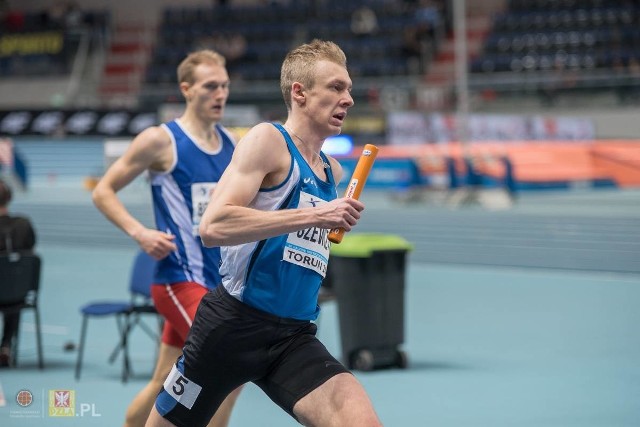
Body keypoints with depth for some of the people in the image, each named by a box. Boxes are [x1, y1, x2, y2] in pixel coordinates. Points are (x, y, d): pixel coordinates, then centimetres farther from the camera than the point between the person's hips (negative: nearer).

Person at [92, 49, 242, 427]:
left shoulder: (231, 143, 10)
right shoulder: (160, 140, -8)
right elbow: (103, 191, -4)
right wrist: (140, 233, -17)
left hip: (217, 279, 7)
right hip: (179, 278, -7)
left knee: (166, 383, 13)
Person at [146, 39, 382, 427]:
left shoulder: (333, 171, 15)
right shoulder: (267, 140, -7)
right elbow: (213, 227, -23)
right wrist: (315, 215, -25)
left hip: (295, 339, 5)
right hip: (234, 325, -5)